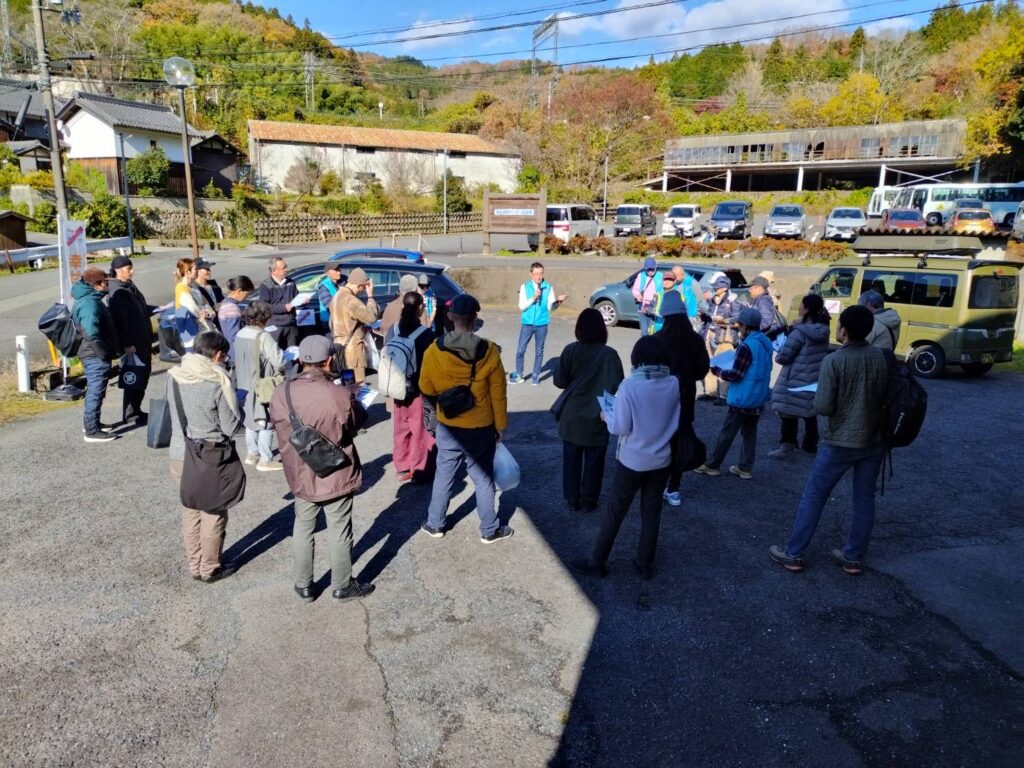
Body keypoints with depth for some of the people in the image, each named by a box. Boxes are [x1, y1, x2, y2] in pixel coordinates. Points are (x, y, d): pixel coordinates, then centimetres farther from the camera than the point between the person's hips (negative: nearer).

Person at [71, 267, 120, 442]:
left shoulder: (90, 299, 13)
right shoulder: (90, 304, -21)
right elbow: (91, 333, -31)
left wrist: (108, 350, 21)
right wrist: (104, 353, -23)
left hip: (95, 355, 11)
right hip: (96, 356, -11)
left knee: (94, 391, 21)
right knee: (96, 392, -4)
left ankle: (90, 422, 34)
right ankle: (92, 431, 2)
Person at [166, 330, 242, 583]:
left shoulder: (173, 375, -2)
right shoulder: (219, 381, -19)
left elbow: (174, 412, 11)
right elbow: (231, 427, -14)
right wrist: (238, 412, 5)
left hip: (179, 455, 5)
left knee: (190, 512, 19)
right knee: (214, 514, 12)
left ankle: (194, 565, 31)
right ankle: (210, 569, 23)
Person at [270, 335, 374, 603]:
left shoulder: (281, 393, -13)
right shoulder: (342, 395, -24)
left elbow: (276, 424, 4)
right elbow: (359, 421, -5)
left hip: (300, 476, 4)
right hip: (336, 476, -3)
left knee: (303, 529, 21)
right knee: (339, 533, 14)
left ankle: (303, 585, 35)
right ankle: (342, 586, 30)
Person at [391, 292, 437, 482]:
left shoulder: (394, 330, -3)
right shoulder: (426, 334, -16)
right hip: (421, 389, -5)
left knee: (401, 427, 15)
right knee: (420, 429, 6)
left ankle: (402, 467, 24)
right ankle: (417, 469, 14)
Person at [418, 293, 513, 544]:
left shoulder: (434, 351, -13)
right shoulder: (489, 352, -15)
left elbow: (426, 388, 0)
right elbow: (498, 395, -8)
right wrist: (500, 425, 5)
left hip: (448, 427, 1)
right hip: (481, 428, -1)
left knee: (444, 475, 17)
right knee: (483, 478, 12)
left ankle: (435, 524, 31)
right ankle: (490, 530, 24)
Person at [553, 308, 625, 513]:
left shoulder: (570, 350, -7)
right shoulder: (609, 354, -13)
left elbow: (559, 381, -3)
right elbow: (616, 387, -17)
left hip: (572, 417, 2)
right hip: (596, 419, -2)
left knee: (571, 459, 15)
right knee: (593, 462, 13)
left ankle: (572, 499, 23)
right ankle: (588, 500, 21)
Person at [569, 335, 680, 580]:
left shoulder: (630, 386, -19)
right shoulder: (674, 384, -6)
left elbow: (620, 427, -17)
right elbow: (674, 422, 5)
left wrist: (607, 417, 2)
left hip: (632, 461, -4)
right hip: (661, 461, 4)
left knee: (614, 512, 10)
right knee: (651, 513, 16)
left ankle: (596, 562, 21)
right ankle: (645, 564, 27)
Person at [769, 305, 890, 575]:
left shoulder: (834, 360, -16)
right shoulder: (881, 357, -2)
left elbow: (823, 407, -18)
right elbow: (887, 397, 8)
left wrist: (819, 399, 3)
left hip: (840, 442, -5)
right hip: (875, 441, 5)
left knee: (813, 497, 6)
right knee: (864, 500, 15)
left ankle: (793, 554, 13)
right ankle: (853, 557, 24)